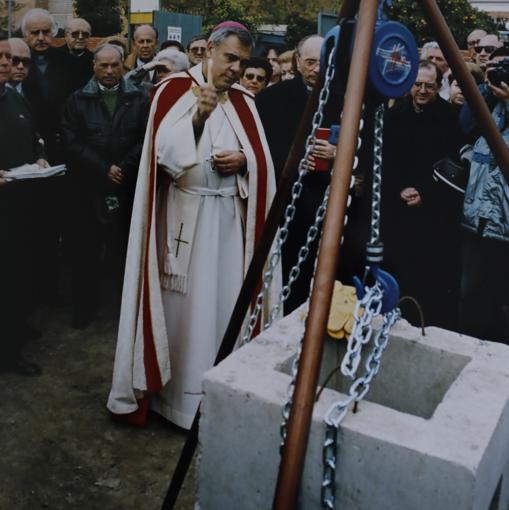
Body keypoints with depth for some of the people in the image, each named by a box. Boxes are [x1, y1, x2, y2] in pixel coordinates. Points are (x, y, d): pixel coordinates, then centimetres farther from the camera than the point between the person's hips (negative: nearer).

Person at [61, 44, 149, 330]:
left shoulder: (139, 99, 7)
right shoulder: (77, 100, 8)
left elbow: (146, 139, -1)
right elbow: (73, 143, -1)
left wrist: (124, 169, -12)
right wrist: (104, 169, -10)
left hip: (127, 187, -1)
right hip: (88, 187, 1)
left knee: (125, 247, 3)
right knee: (86, 249, 7)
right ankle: (85, 307, 21)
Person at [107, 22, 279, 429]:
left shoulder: (244, 102, 12)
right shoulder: (174, 90, -2)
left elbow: (262, 160, 11)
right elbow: (163, 155, -12)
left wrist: (243, 160, -10)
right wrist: (198, 117, -22)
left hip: (231, 217, 4)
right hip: (184, 216, -4)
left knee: (224, 302, 7)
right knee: (184, 305, 2)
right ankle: (179, 391, 17)